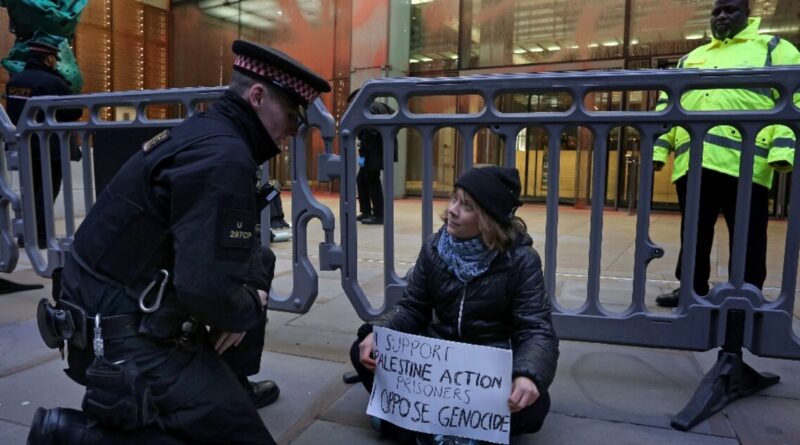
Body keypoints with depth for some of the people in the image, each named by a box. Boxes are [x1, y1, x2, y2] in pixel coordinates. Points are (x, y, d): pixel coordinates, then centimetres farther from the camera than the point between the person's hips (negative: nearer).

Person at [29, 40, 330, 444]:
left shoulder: (207, 132, 8)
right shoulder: (223, 156, -23)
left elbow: (234, 245, 16)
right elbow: (209, 291, -31)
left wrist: (252, 290, 0)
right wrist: (250, 309, -10)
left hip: (134, 311, 10)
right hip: (129, 340, -10)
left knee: (260, 263, 18)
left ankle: (231, 387, 28)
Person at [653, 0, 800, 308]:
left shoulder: (773, 49, 13)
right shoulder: (690, 59, 26)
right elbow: (667, 105, 21)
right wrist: (657, 148, 9)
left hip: (743, 162, -4)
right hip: (691, 162, 4)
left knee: (746, 237, 2)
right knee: (695, 233, 10)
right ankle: (692, 289, 22)